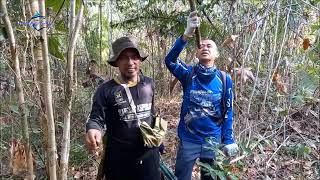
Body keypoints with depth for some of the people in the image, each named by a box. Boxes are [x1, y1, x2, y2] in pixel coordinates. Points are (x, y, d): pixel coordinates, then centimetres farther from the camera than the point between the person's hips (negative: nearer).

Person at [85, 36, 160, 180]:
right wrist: (93, 131, -33)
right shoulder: (105, 90, -10)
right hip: (118, 158, -2)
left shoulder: (149, 84, 2)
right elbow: (96, 119, -11)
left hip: (149, 154, 3)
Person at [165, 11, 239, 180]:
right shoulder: (188, 74, -7)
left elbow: (228, 112, -1)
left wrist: (228, 141, -3)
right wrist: (187, 35, -37)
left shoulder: (225, 79, -5)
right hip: (188, 140, 0)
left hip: (213, 141, 1)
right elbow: (170, 60, -26)